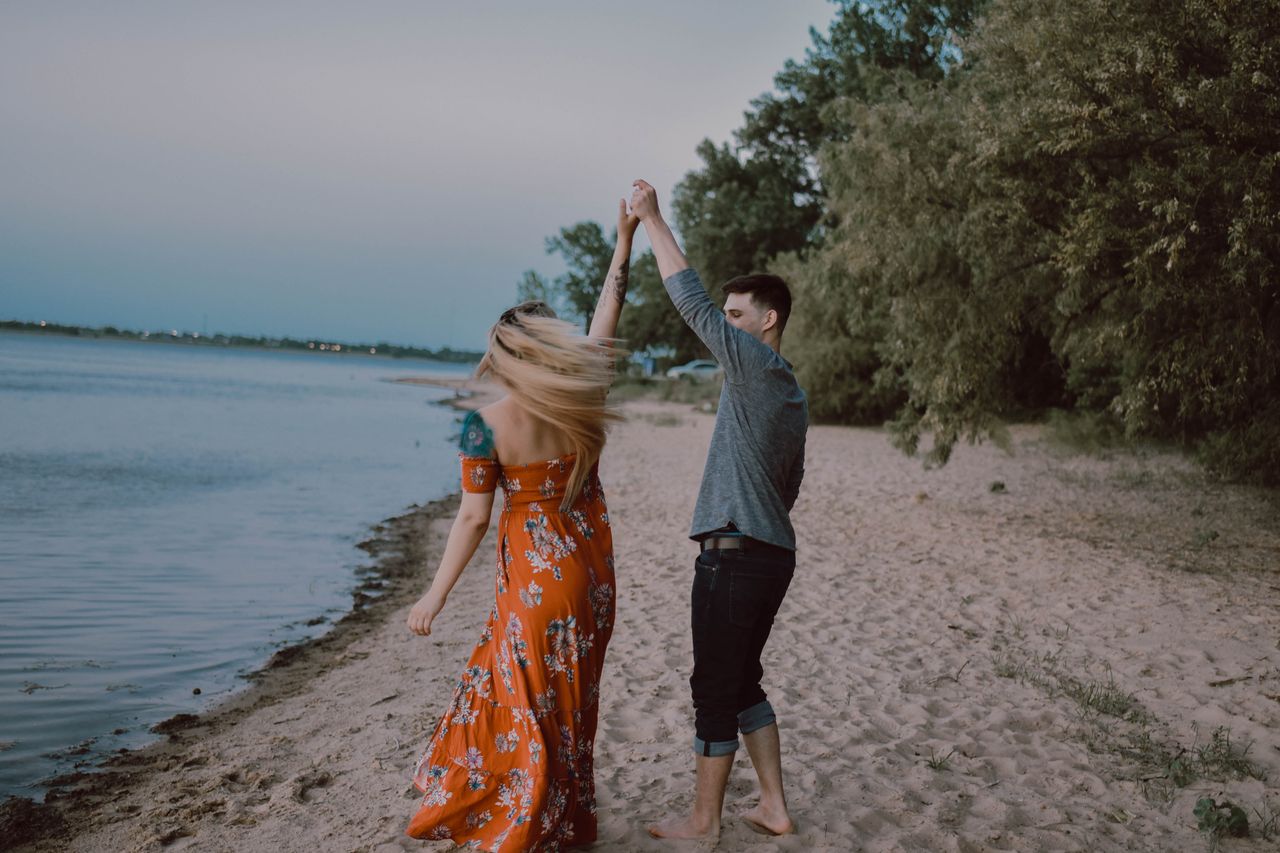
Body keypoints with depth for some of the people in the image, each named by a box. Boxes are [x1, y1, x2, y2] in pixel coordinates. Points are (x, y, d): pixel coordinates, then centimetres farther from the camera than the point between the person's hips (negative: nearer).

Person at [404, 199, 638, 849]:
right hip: (591, 570, 4)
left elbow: (474, 518, -12)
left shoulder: (487, 425, -15)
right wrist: (626, 237, 14)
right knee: (570, 698, 18)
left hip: (533, 574, -4)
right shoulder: (585, 398, -7)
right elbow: (607, 315, 6)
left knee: (526, 702, 9)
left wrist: (435, 596, -2)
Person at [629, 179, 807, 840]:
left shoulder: (757, 365, -11)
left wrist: (652, 221, -8)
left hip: (734, 556, -9)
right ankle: (773, 806, 24)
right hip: (775, 553, 9)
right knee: (744, 681, 18)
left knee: (715, 689, 2)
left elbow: (692, 300, -14)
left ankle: (704, 821, 15)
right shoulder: (791, 395, 16)